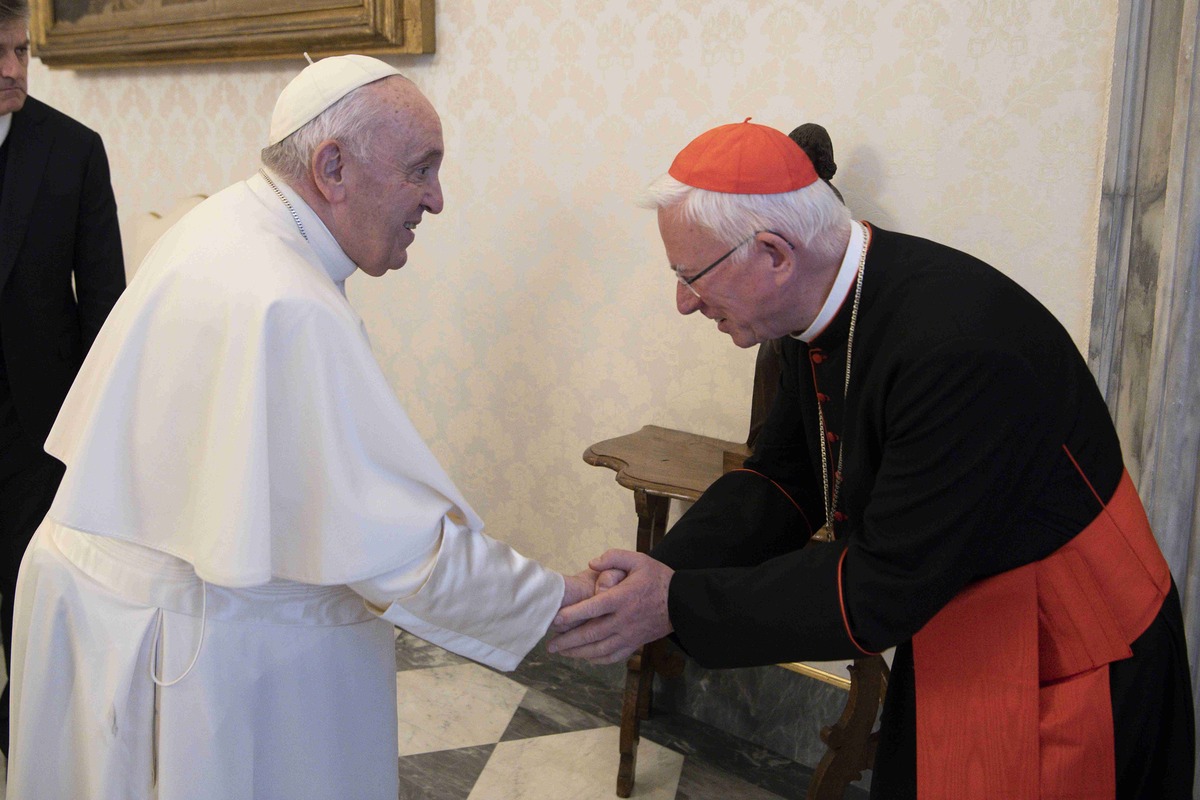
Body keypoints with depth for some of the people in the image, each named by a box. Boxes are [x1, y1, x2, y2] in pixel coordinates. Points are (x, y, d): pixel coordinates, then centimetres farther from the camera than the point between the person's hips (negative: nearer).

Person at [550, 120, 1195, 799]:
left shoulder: (960, 348, -34)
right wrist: (656, 577, -12)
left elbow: (883, 591, -29)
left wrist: (679, 607, -25)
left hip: (1063, 666, -8)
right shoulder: (827, 310, -5)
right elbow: (781, 485, 2)